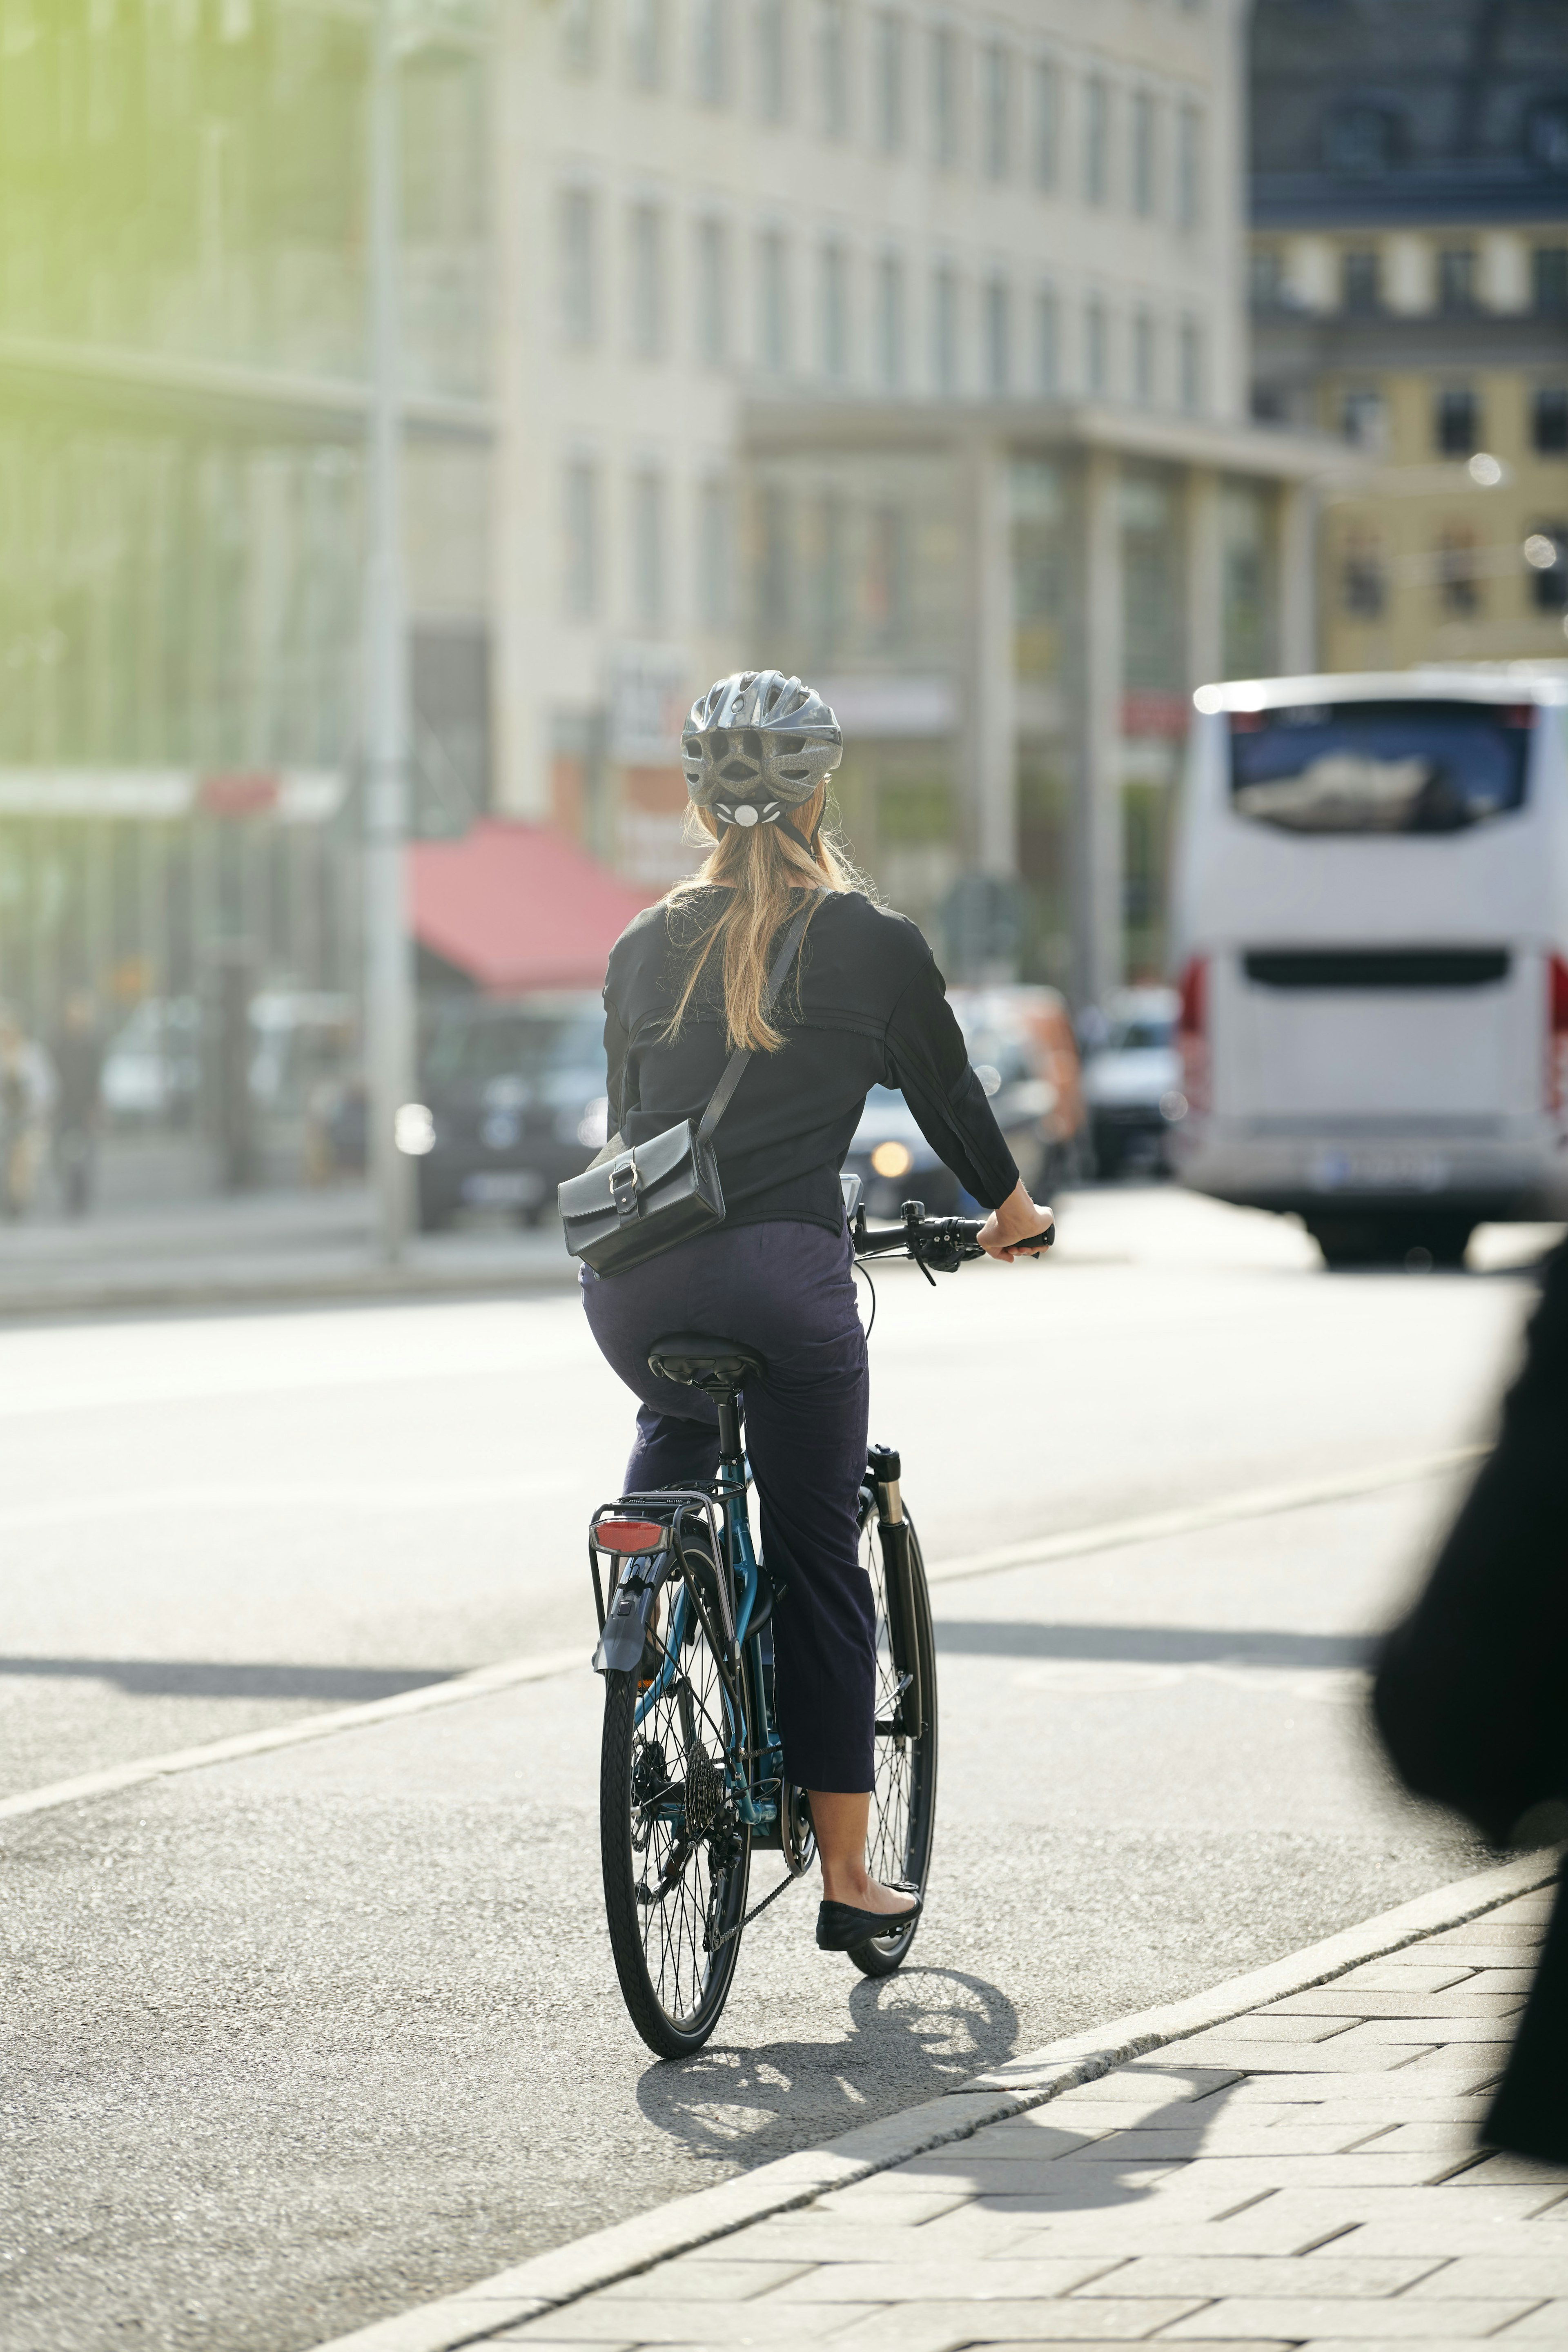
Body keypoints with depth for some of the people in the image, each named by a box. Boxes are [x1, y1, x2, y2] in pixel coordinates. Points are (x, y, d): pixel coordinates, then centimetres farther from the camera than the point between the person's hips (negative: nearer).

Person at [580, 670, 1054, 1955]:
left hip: (632, 1281, 4)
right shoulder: (873, 943, 3)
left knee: (679, 1421, 39)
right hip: (783, 1272, -4)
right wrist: (1010, 1205, 35)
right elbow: (947, 1091, 15)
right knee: (820, 1573, 6)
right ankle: (847, 1881, 8)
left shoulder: (644, 946, 14)